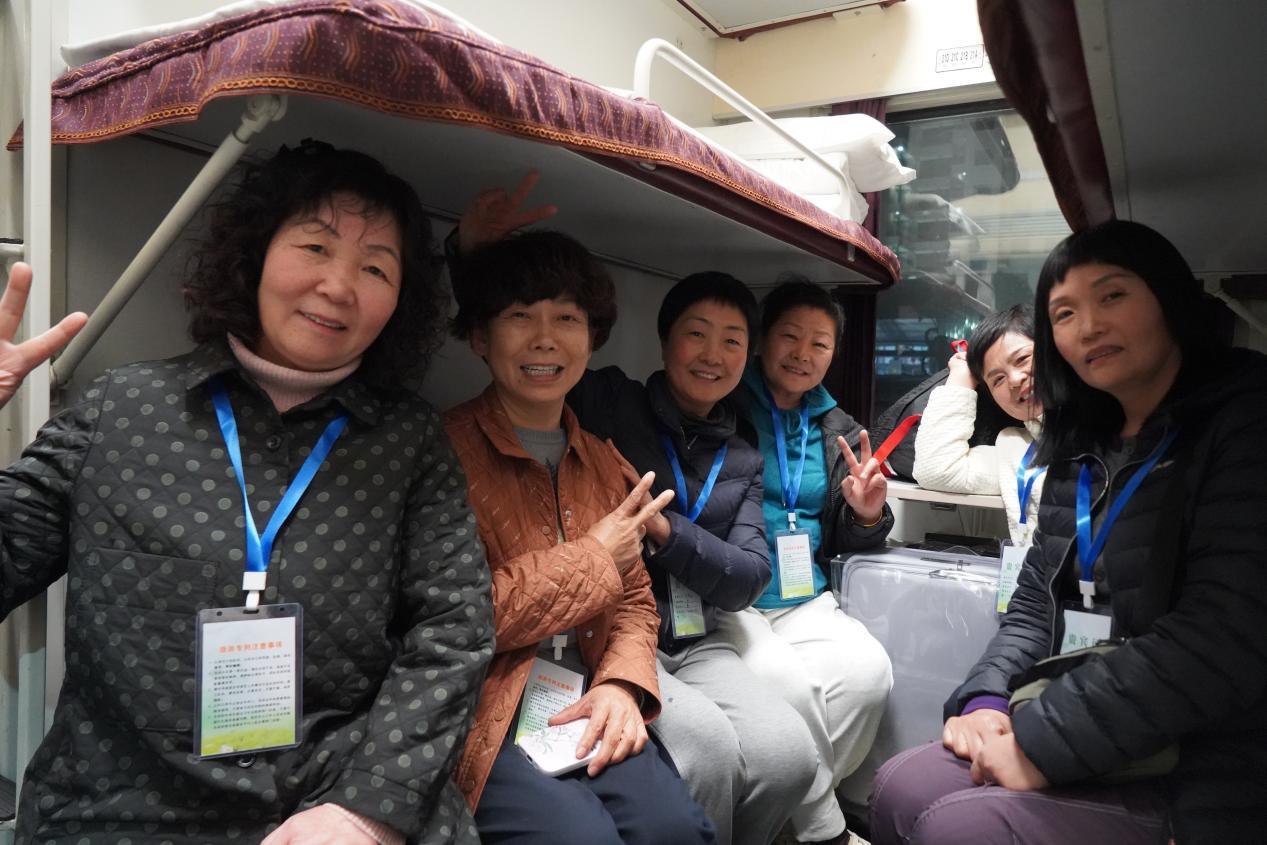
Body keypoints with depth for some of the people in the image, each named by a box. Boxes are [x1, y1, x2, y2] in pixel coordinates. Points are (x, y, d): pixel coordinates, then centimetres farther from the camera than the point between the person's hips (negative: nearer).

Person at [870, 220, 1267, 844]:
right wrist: (984, 699, -6)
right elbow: (1037, 603, 13)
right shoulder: (1083, 453, 13)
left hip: (1206, 776, -6)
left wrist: (1043, 742, -20)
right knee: (901, 790, -6)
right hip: (1090, 750, 7)